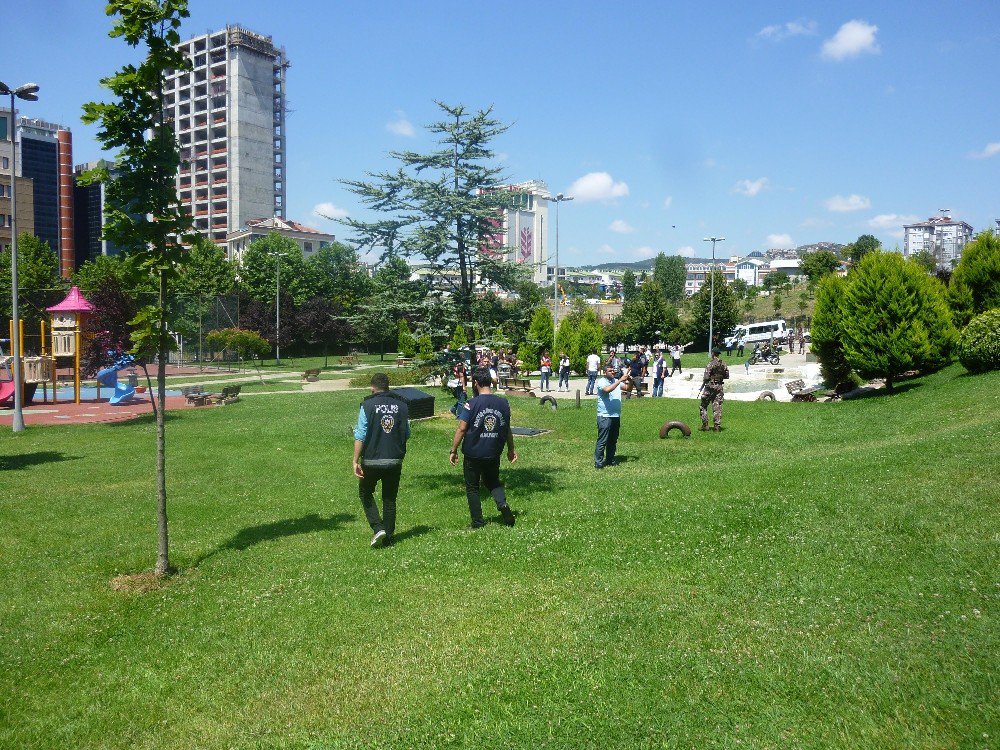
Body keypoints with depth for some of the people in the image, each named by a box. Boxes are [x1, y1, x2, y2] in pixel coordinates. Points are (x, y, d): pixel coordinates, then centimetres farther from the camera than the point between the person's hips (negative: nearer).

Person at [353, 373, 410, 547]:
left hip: (371, 461, -3)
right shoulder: (402, 405, 1)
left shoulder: (368, 405, -8)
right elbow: (406, 434, 9)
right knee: (390, 499, 14)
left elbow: (360, 436, -11)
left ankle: (378, 528, 2)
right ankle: (388, 537, 19)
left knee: (365, 493, 17)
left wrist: (356, 461, -8)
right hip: (395, 461, 3)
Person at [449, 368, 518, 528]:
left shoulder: (471, 404, -14)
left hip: (473, 454, -4)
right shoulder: (503, 403, 0)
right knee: (493, 482, 23)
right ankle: (503, 504, -4)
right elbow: (507, 429, 10)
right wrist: (511, 450, 22)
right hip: (494, 454, 4)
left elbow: (461, 429, -15)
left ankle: (478, 522, 13)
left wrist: (453, 451, -5)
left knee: (472, 488, 11)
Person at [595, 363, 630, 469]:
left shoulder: (617, 381, 13)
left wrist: (629, 381, -10)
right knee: (602, 440, -6)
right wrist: (620, 380, -25)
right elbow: (607, 389, -26)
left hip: (616, 416, 7)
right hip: (604, 416, -7)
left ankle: (610, 460, 24)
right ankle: (598, 462, -3)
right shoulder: (601, 382, -7)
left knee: (613, 440, 14)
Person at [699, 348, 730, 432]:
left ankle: (705, 424, 4)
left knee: (703, 406, 7)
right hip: (719, 387, 5)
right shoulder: (723, 364, 5)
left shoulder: (711, 363, -13)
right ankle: (717, 426, 3)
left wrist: (702, 386, -3)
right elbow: (727, 375, 11)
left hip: (710, 386, -5)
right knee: (717, 407, 7)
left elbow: (706, 377, -15)